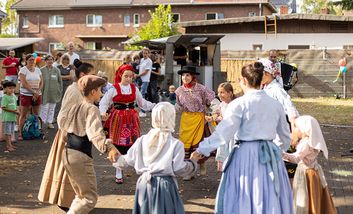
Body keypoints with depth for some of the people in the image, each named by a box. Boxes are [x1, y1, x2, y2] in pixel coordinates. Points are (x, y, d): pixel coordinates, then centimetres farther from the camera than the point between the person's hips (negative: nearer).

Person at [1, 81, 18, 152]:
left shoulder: (14, 97, 11)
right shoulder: (5, 97, -12)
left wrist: (16, 111, -2)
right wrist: (12, 111, -20)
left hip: (13, 117, 8)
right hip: (7, 117, -8)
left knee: (11, 132, 14)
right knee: (7, 132, -3)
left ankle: (9, 145, 22)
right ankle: (9, 145, -2)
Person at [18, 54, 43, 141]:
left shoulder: (37, 70, 10)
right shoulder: (23, 70, -4)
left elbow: (41, 83, 9)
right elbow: (24, 83, -13)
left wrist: (37, 92, -7)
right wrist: (33, 92, -16)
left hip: (37, 95, 5)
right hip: (26, 94, -5)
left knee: (36, 114, 8)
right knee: (23, 114, -2)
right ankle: (20, 133, 0)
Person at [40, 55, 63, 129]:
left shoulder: (56, 70, 5)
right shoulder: (42, 70, -4)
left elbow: (60, 81, 9)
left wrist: (60, 91, 5)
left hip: (54, 93, 3)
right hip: (44, 92, -3)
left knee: (52, 108, 10)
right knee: (44, 108, -3)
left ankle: (50, 122, 20)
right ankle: (42, 121, 8)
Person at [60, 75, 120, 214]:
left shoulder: (75, 107, 11)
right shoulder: (92, 109, -13)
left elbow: (62, 123, 31)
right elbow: (95, 132, -32)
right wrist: (108, 147, -48)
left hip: (67, 153, 9)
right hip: (81, 157, -9)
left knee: (80, 195, 21)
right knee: (90, 198, 0)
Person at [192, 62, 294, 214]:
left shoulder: (239, 104, -10)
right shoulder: (275, 104, 6)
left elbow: (223, 133, -12)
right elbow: (285, 135, 17)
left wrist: (203, 149, -2)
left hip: (246, 155, -5)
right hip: (271, 155, 5)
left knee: (242, 201, 4)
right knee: (271, 200, 13)